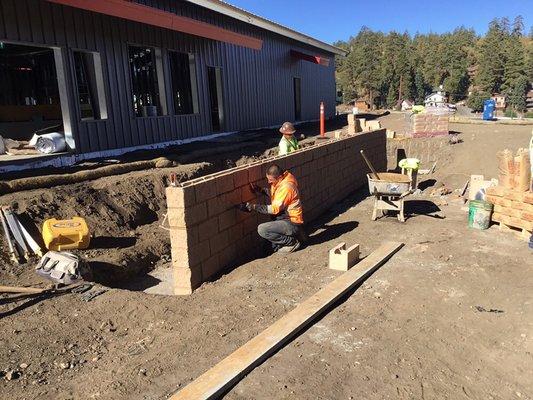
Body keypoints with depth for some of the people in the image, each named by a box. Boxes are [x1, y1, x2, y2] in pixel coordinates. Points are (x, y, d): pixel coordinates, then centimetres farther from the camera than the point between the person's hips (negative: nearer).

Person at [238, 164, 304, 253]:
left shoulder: (286, 187, -24)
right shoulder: (281, 182, 3)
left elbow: (275, 209, -24)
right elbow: (272, 193, 19)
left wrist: (252, 207, -25)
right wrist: (260, 190, 0)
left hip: (292, 224, -10)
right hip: (286, 218, 10)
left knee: (262, 230, -20)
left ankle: (292, 242, -5)